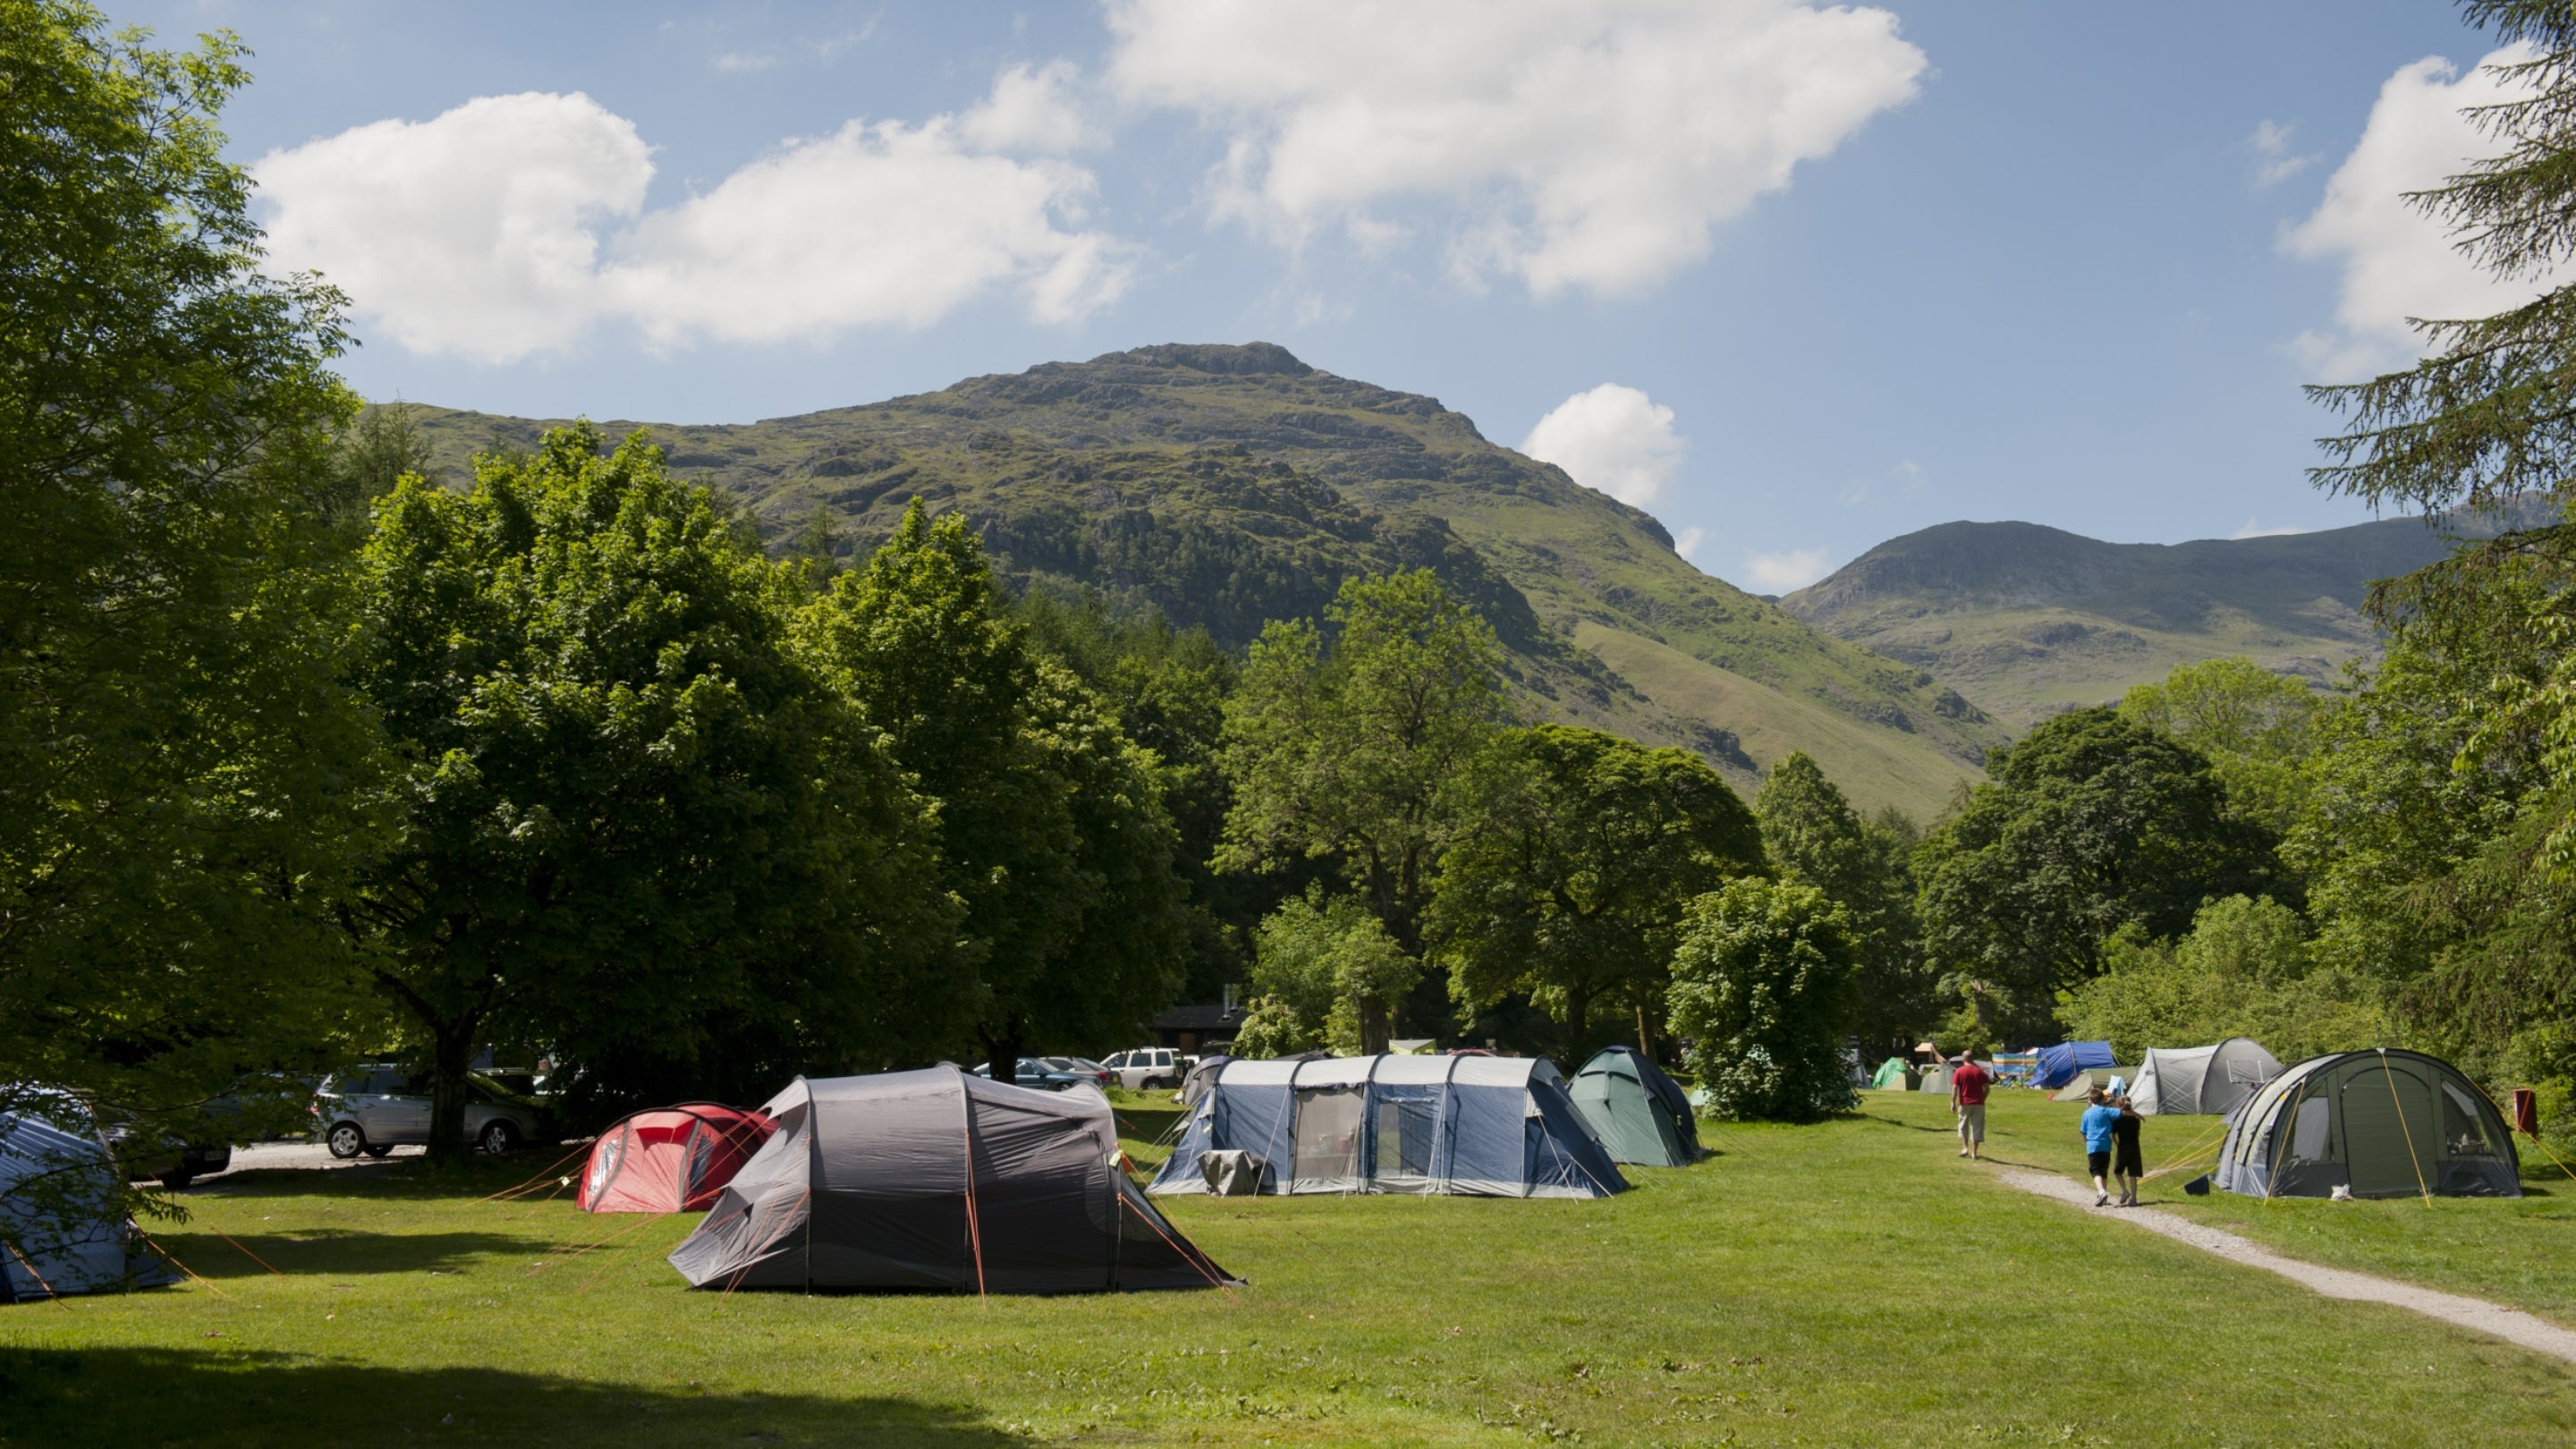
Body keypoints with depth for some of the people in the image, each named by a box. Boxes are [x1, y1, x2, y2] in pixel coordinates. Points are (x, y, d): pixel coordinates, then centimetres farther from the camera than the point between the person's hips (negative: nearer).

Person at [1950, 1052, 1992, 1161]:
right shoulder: (1980, 1072, 4)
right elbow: (1987, 1088, 2)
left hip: (1964, 1103, -1)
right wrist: (1983, 1100, 14)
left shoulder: (1959, 1071, -4)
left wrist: (1953, 1102, -8)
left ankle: (1965, 1148, 5)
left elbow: (1954, 1088, -10)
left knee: (1963, 1125, 17)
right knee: (1977, 1128, 5)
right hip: (1979, 1104, 1)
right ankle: (1974, 1153, 3)